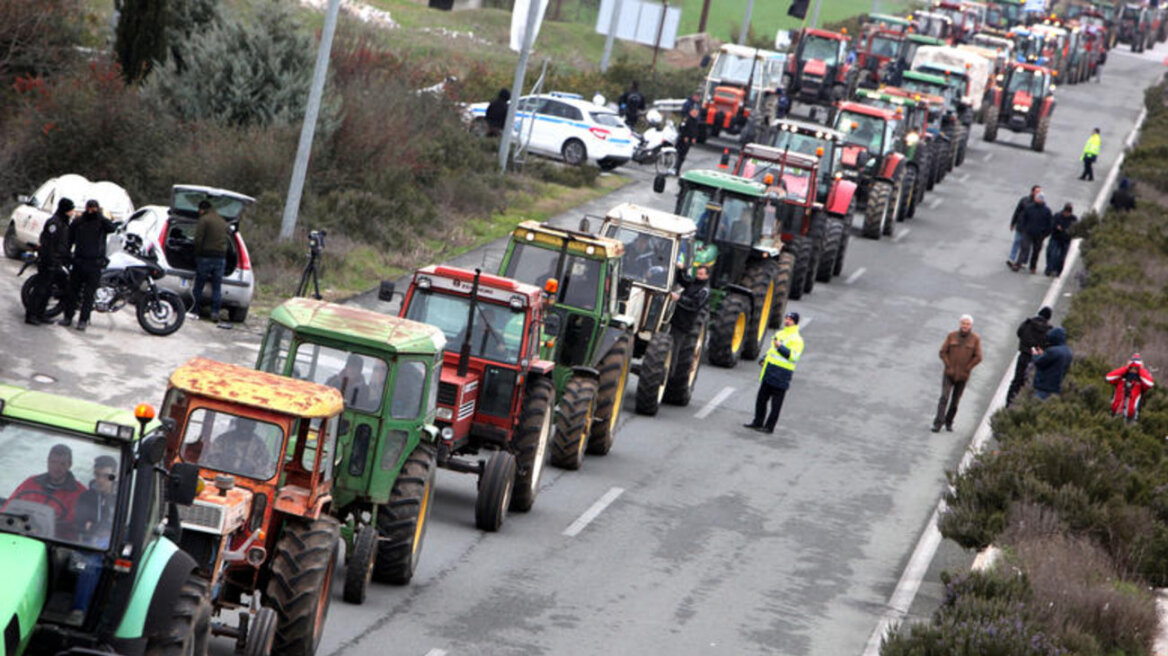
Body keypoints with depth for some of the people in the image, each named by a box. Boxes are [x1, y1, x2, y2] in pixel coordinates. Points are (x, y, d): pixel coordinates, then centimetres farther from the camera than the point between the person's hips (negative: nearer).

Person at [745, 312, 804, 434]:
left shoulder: (796, 339, -9)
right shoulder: (779, 334, 17)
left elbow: (794, 357, -21)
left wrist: (780, 347, -25)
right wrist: (764, 359, 14)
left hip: (781, 376, -8)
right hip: (769, 373, 8)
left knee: (776, 403, -1)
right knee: (761, 398, 12)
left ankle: (769, 427, 5)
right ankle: (758, 422, 22)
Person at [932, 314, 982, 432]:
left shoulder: (975, 339, -3)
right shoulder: (952, 336, -1)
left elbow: (978, 357, -4)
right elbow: (943, 352, 0)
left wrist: (966, 369, -7)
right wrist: (949, 367, -8)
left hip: (962, 376, 0)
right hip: (949, 374, 0)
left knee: (955, 400, 7)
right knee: (944, 397, -12)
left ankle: (949, 422, 22)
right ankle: (938, 423, -14)